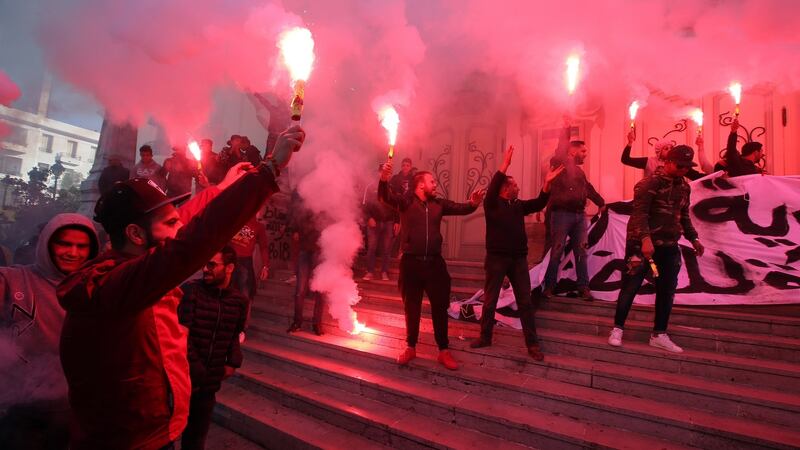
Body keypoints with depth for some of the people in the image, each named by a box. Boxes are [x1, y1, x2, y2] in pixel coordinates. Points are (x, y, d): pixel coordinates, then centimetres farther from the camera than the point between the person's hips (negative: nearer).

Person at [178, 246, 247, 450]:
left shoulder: (239, 300, -2)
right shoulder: (190, 290, -12)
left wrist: (233, 361, 3)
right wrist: (194, 366, -15)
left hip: (210, 379, 3)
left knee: (198, 432, 18)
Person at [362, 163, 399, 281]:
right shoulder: (371, 187, 5)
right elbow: (365, 204, 3)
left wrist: (397, 222, 1)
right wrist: (369, 218, -10)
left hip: (388, 222, 1)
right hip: (374, 222, -1)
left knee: (386, 249, 2)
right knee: (372, 247, -3)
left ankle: (384, 272, 8)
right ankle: (369, 272, 3)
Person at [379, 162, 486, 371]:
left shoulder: (438, 203, 8)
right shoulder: (406, 201, -5)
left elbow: (460, 209, 6)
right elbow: (385, 197, -20)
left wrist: (473, 203, -16)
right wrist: (384, 180, -40)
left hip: (434, 262, 3)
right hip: (411, 262, -3)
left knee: (440, 307, 8)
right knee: (411, 308, 12)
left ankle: (444, 351, 22)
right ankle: (411, 348, 29)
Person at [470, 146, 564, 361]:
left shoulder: (519, 205, 13)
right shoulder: (492, 204, -3)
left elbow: (539, 204, 3)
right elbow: (492, 188, -22)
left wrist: (547, 183, -10)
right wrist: (505, 165, -30)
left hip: (518, 258, 4)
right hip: (497, 257, -4)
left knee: (525, 302, 5)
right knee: (490, 300, 7)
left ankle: (532, 344, 12)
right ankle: (485, 337, 21)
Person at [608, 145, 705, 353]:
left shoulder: (684, 186, 13)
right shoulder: (651, 183, -11)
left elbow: (684, 216, 25)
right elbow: (639, 213, -20)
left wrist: (693, 238, 19)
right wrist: (645, 239, -31)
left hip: (669, 246, 7)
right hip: (644, 244, -7)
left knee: (667, 290, 9)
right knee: (631, 286, -1)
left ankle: (659, 334, 20)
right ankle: (618, 328, 11)